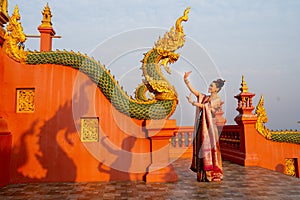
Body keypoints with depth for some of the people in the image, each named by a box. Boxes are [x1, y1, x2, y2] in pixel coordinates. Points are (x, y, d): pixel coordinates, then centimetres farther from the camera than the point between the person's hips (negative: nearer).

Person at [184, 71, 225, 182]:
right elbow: (193, 90, 8)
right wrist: (186, 80, -2)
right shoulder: (204, 97, 16)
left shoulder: (217, 100, -2)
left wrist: (193, 102, -15)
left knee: (209, 149, -5)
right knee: (200, 149, 6)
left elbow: (206, 106, -16)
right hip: (201, 126, 6)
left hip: (210, 127, -6)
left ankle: (213, 174, 5)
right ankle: (203, 174, 14)